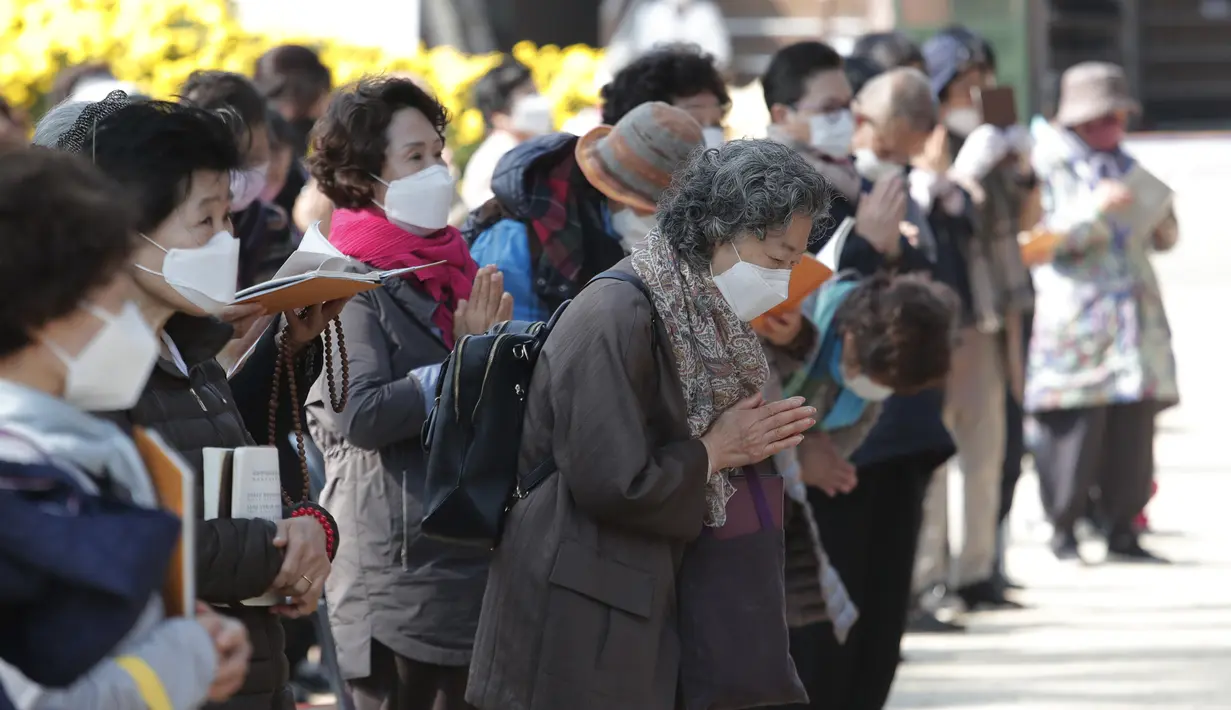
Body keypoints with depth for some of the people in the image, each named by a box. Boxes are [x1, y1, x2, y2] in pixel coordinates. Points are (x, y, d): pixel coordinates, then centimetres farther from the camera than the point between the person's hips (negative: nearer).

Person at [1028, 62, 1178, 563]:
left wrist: (1161, 216, 1)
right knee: (1076, 430, -8)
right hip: (1075, 327, -6)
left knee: (1133, 428, 2)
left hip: (1135, 314, 6)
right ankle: (1063, 531, 0)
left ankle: (1122, 529, 8)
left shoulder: (1125, 168, 20)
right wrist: (1096, 209, -19)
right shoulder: (1051, 169, 1)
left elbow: (1162, 240, 24)